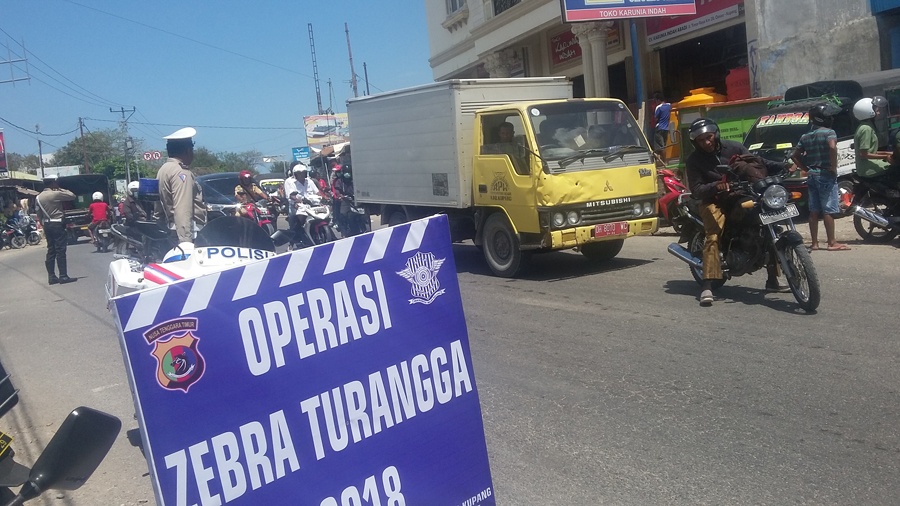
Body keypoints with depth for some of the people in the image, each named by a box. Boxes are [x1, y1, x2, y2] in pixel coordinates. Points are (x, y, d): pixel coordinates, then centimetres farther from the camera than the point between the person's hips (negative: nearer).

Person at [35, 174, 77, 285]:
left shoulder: (38, 197, 11)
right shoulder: (56, 194, -12)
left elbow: (39, 215, 12)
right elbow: (72, 196, -6)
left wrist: (44, 225, 19)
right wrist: (61, 189, 5)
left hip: (47, 225, 8)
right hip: (57, 224, -8)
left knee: (51, 251, 10)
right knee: (60, 251, -7)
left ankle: (51, 276, 9)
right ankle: (63, 276, -8)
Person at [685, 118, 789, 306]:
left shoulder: (734, 147, 4)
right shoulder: (694, 161, -2)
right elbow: (696, 190, -10)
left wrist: (780, 167, -7)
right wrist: (715, 186, -30)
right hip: (714, 202, -4)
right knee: (713, 237, -28)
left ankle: (772, 280, 11)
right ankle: (707, 287, -33)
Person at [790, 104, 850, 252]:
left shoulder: (805, 136, 13)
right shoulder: (829, 132, -8)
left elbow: (794, 156, 16)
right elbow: (832, 147, -27)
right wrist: (834, 166, -17)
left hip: (812, 175, 7)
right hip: (826, 175, -7)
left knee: (814, 211, 8)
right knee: (829, 210, -4)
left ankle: (814, 243, 10)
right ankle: (832, 243, -2)